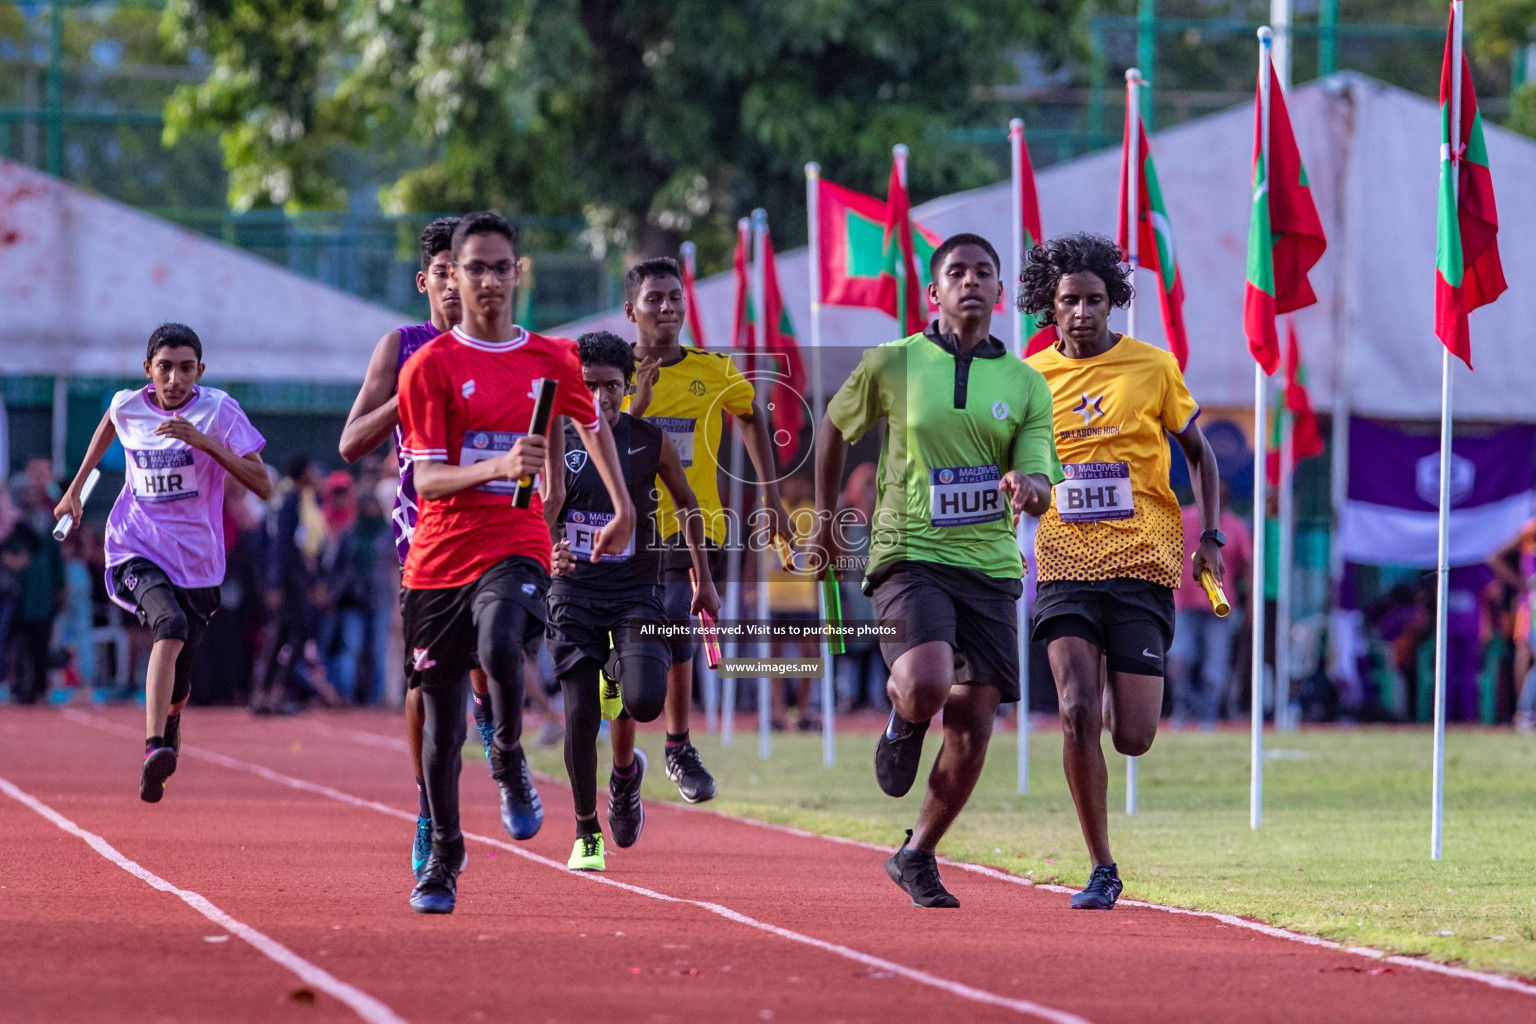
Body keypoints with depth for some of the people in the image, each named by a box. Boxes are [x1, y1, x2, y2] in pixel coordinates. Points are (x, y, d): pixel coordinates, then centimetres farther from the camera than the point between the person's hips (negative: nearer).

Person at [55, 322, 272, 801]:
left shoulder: (219, 411, -11)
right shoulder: (127, 406, -3)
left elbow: (263, 486, -18)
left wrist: (206, 443, -28)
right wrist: (76, 487, 29)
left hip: (196, 560, 1)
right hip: (137, 549, -1)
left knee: (178, 685, 9)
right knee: (171, 625, -33)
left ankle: (168, 731, 46)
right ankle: (154, 749, -41)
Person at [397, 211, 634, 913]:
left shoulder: (554, 360, 7)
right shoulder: (430, 366, -2)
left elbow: (592, 425, 28)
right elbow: (425, 479, -9)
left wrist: (623, 510, 31)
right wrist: (496, 467, -26)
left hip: (516, 546, 0)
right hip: (439, 557, 0)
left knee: (500, 644, -33)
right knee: (440, 716, 4)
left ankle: (510, 761, -4)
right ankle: (443, 855, 23)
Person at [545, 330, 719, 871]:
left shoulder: (651, 442, 1)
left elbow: (686, 505, 16)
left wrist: (704, 579, 17)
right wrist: (548, 553, -27)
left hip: (636, 592, 0)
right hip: (574, 590, 0)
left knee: (645, 700, -22)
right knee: (580, 715, -7)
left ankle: (625, 769, 14)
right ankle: (587, 833, 12)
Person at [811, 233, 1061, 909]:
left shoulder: (1027, 385, 6)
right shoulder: (893, 364, 1)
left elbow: (1041, 489, 1)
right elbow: (835, 426, 18)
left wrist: (1027, 489, -23)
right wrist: (825, 520, 21)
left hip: (990, 567, 3)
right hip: (909, 556, -3)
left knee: (972, 726, 1)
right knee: (926, 687, -28)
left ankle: (917, 856, 21)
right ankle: (902, 717, 11)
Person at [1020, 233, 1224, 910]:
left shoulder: (1152, 368, 1)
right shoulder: (1030, 378, 5)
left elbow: (1197, 452, 13)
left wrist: (1210, 536, 2)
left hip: (1142, 566, -1)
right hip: (1065, 567, 1)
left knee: (1132, 738, -6)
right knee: (1077, 712, -17)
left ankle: (1122, 690, 33)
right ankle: (1102, 870, -5)